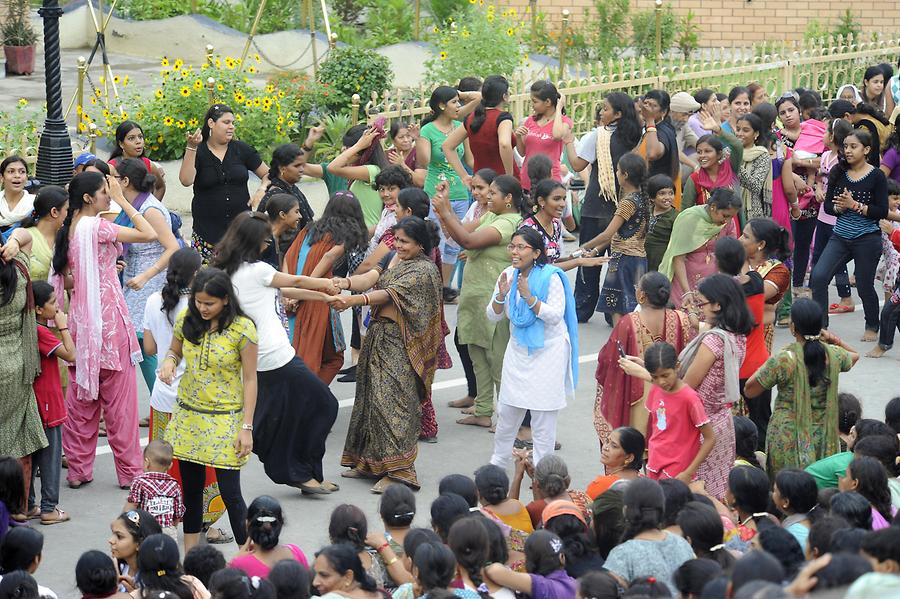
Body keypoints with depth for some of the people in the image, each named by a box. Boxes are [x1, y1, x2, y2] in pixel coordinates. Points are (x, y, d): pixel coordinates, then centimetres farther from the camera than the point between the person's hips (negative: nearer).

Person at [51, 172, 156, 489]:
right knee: (119, 396, 1)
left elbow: (66, 278, 12)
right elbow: (149, 235, -19)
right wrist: (122, 199, -13)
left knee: (82, 396, 12)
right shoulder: (97, 227, -16)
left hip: (80, 317, 7)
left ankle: (78, 468, 15)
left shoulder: (68, 229, 7)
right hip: (108, 317, -7)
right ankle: (129, 470, 6)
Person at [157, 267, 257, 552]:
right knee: (191, 488, 12)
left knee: (229, 492, -7)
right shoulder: (186, 319, -2)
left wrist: (246, 427, -12)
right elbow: (175, 351, 16)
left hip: (225, 420, -5)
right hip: (188, 414, 5)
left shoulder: (242, 329, -15)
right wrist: (169, 362, -10)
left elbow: (250, 379, -10)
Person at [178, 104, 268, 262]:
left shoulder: (241, 149, 9)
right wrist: (191, 148, -20)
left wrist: (261, 191, -5)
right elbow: (186, 180, -15)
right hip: (207, 230, -2)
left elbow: (268, 174, 16)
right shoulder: (197, 152, 2)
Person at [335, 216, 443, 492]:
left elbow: (391, 293, -23)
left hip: (400, 343, -8)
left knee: (393, 400, -12)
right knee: (371, 396, 11)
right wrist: (345, 282, -24)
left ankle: (397, 469, -11)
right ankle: (368, 461, 20)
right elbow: (371, 277, -3)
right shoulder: (393, 259, 13)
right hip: (378, 335, 8)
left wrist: (355, 300, -35)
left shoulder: (424, 269, -11)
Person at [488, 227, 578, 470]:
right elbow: (493, 316, 4)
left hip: (548, 351, -5)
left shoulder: (550, 277, -16)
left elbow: (555, 315, -21)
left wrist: (529, 297, -30)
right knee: (507, 409, 10)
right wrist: (501, 295, -16)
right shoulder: (509, 275, 1)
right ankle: (498, 461, 26)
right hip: (519, 348, 5)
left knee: (543, 413, -1)